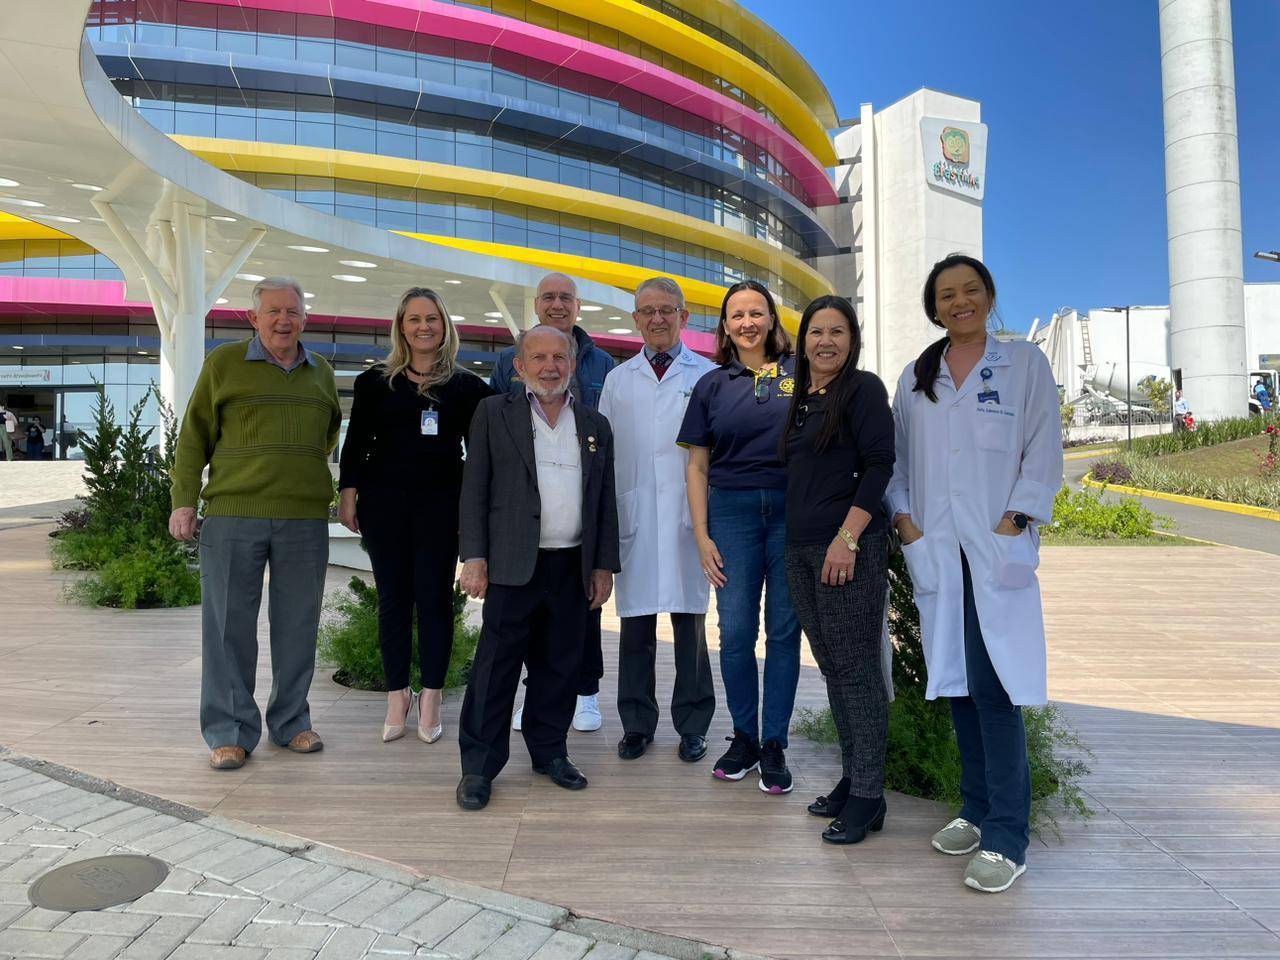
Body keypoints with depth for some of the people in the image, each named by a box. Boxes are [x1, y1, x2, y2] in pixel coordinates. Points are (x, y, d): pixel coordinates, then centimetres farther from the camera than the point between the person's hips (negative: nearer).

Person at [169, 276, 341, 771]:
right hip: (232, 515, -2)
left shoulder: (322, 373, 13)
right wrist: (184, 501, -2)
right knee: (228, 625, 2)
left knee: (298, 626, 8)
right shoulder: (223, 363, 4)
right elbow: (194, 436, 4)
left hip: (306, 519, 3)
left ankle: (290, 723, 22)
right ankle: (230, 733, 14)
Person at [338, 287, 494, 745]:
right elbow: (356, 442, 6)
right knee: (393, 598, 6)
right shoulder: (375, 381, 6)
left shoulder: (466, 386, 4)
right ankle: (397, 696, 16)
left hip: (441, 504, -1)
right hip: (385, 502, 1)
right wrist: (348, 495, 0)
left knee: (435, 597, 2)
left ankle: (431, 699, 12)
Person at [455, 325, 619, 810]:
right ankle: (479, 766, 13)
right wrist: (473, 557, -7)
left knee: (559, 667, 12)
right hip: (513, 566, -3)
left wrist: (604, 565, 9)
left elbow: (605, 502, 14)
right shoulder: (494, 413, 4)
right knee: (497, 666, 1)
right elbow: (474, 490, 0)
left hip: (573, 568, 4)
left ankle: (549, 752, 28)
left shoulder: (595, 425, 13)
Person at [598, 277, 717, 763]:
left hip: (690, 517, -2)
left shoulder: (708, 376, 5)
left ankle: (692, 726, 20)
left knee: (689, 622, 5)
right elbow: (604, 453, 13)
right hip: (634, 518, 2)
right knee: (635, 624, 6)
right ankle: (637, 724, 20)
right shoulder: (617, 381, 13)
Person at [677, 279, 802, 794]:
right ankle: (744, 737, 21)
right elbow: (697, 466, 8)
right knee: (735, 632, 2)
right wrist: (702, 538, 1)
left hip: (793, 510, -1)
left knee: (783, 630, 5)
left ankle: (774, 745, 18)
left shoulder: (799, 375, 5)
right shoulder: (712, 385, 8)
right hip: (732, 511, 1)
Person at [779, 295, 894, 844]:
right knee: (832, 669, 13)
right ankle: (851, 776, 25)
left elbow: (880, 465, -13)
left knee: (856, 669, -3)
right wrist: (798, 543, 15)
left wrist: (847, 538, -19)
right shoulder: (802, 400, 17)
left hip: (850, 548, -7)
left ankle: (868, 795, 8)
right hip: (801, 551, 8)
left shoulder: (862, 389, -4)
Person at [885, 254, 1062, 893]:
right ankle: (977, 810, 24)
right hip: (934, 552, 4)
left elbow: (1043, 452, 0)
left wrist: (1013, 523, -10)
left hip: (998, 552, -4)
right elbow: (898, 459, 14)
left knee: (992, 687, -9)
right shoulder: (915, 379, 14)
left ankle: (1006, 839, 0)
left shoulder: (1024, 364, 5)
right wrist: (903, 516, -1)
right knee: (956, 682, 9)